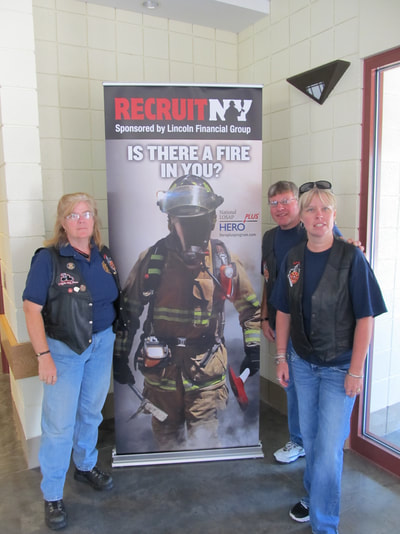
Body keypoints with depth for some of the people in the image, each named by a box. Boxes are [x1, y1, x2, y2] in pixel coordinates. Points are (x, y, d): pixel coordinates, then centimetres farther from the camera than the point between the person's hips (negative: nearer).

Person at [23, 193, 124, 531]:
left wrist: (116, 336, 8)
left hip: (102, 344, 5)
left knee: (91, 411, 19)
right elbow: (32, 308, -15)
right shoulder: (48, 258, -13)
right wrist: (44, 356, -18)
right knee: (59, 423, 4)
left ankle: (86, 466, 44)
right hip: (64, 349, -5)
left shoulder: (104, 257, 2)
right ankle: (52, 496, 23)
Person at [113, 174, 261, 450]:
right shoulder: (152, 259, -4)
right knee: (166, 435, 18)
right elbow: (128, 309, 5)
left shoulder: (223, 260, -2)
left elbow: (250, 306, 10)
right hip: (161, 364, 1)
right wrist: (120, 357, 5)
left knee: (204, 438, 2)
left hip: (207, 365, -1)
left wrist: (253, 349, 5)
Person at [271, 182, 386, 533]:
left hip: (339, 367, -4)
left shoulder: (351, 258, -15)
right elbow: (284, 312, 6)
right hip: (303, 363, 4)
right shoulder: (292, 259, -1)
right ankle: (313, 497, 45)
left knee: (329, 448, 1)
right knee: (310, 437, 20)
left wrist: (356, 371, -15)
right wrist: (281, 357, 4)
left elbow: (365, 318, -15)